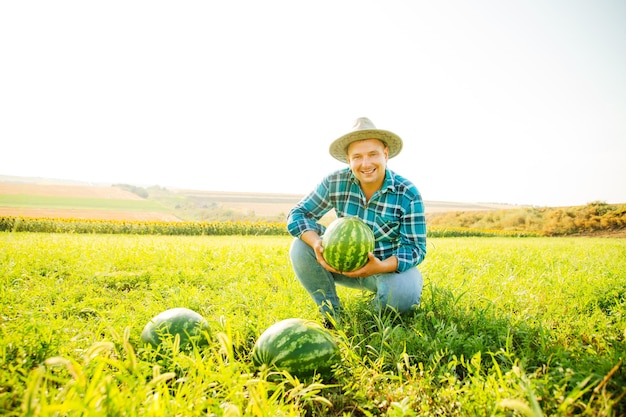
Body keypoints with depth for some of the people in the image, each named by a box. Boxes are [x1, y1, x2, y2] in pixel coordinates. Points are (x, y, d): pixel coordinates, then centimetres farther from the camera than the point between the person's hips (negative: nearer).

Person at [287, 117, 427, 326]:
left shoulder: (408, 194, -18)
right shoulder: (335, 182, -14)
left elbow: (415, 248, -17)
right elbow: (298, 213, -12)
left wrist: (381, 266, -38)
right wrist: (317, 243, -34)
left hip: (390, 266, -2)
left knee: (403, 293, -35)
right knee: (301, 247, -21)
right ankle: (332, 314, -2)